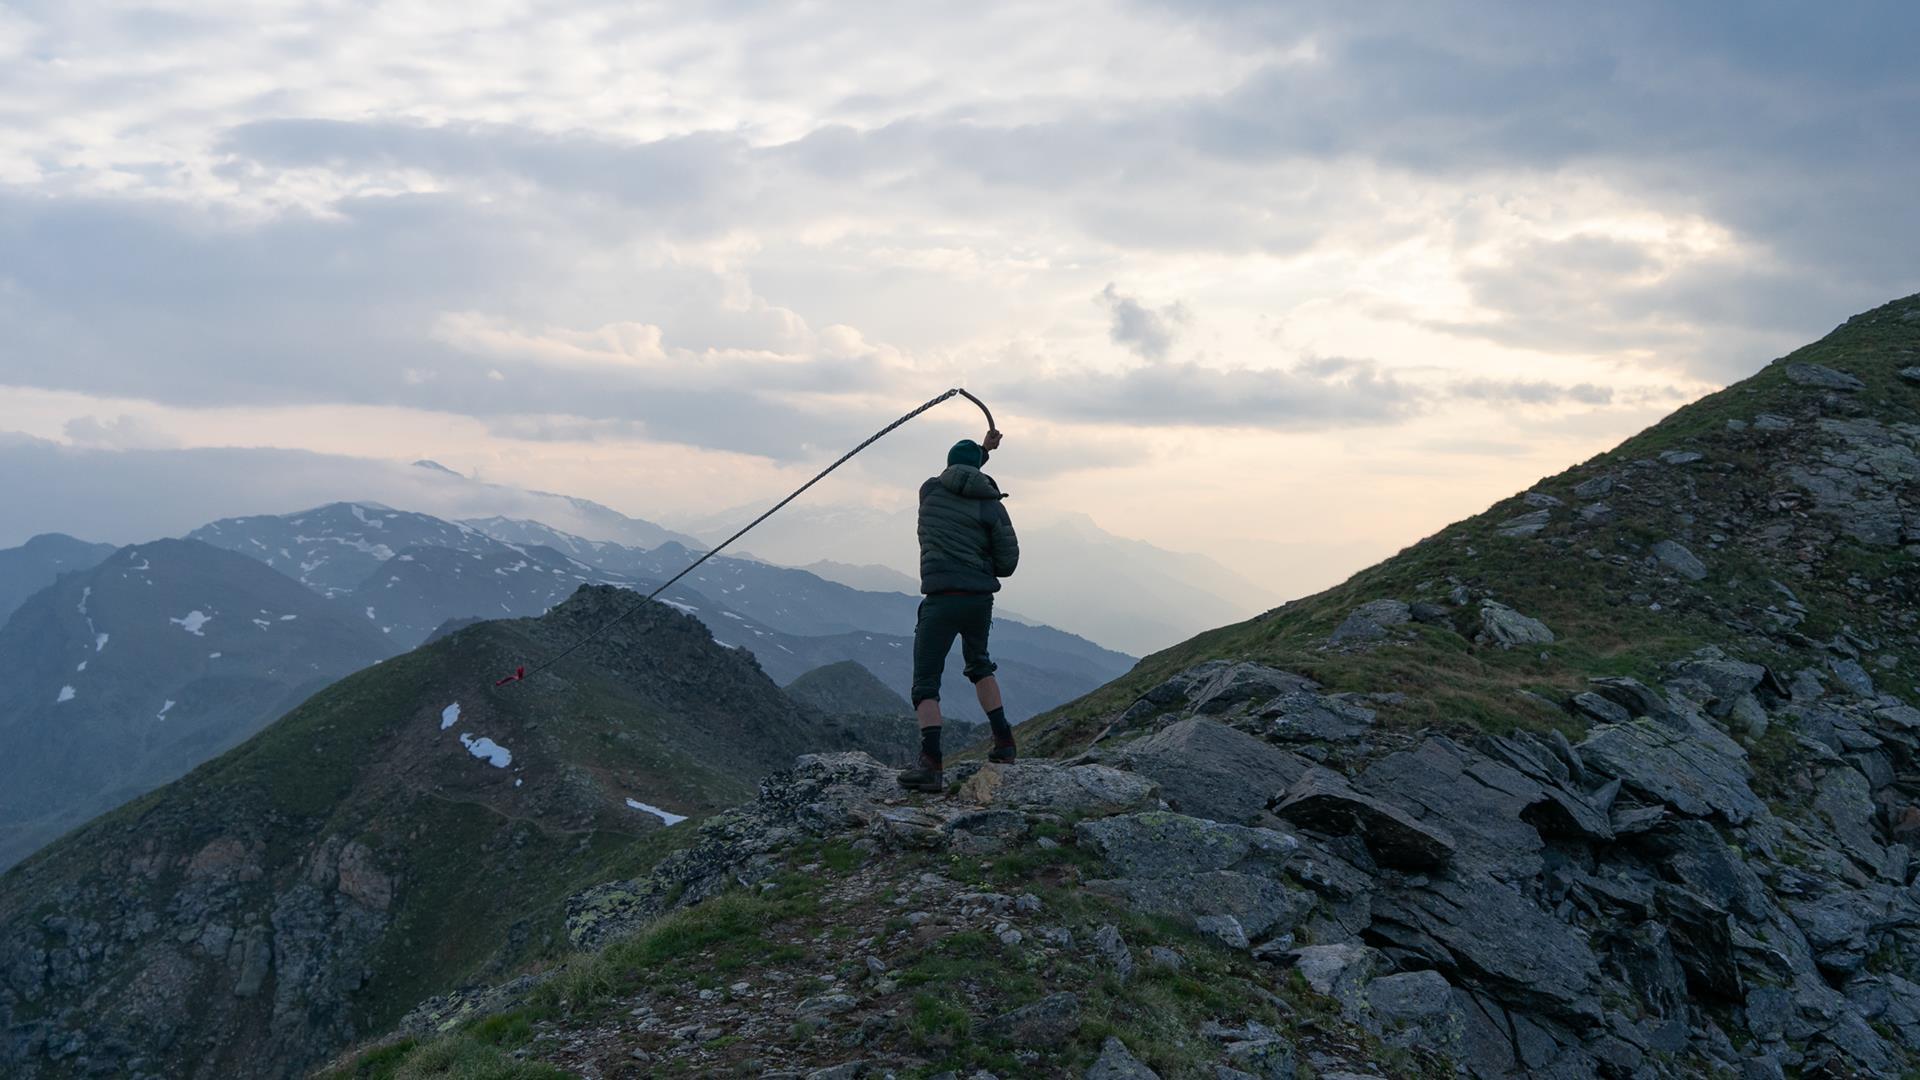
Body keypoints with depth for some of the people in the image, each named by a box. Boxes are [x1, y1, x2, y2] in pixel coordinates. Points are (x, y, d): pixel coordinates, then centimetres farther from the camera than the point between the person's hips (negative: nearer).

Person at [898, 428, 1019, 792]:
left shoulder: (930, 490, 5)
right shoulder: (992, 506, 2)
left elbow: (955, 475, 30)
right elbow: (1008, 562, 1)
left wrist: (982, 449, 37)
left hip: (942, 599, -3)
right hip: (981, 598, 3)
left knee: (926, 683, -2)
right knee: (979, 665, 29)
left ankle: (931, 764, -19)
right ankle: (1003, 742, 26)